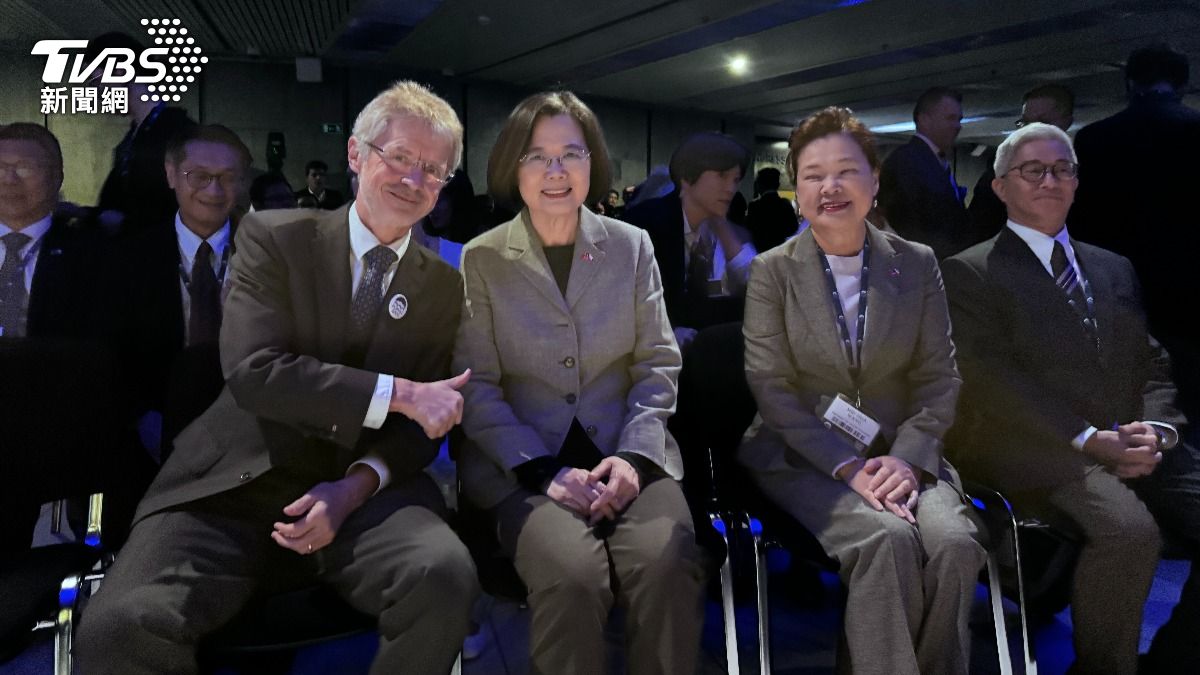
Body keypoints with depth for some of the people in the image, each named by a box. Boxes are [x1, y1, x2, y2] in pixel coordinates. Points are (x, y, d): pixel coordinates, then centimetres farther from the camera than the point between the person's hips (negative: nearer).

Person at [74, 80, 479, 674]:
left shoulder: (443, 286, 9)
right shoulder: (274, 237, 2)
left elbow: (424, 424, 8)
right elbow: (253, 371, -13)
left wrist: (358, 485, -12)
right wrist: (398, 393, -17)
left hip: (359, 490, 2)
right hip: (234, 486, -1)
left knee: (446, 575, -29)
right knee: (118, 626, -26)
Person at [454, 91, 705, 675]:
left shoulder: (632, 246, 9)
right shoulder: (481, 260, 3)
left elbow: (658, 362, 8)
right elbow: (476, 386, 0)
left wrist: (633, 454, -9)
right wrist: (543, 470, -14)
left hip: (626, 452, 2)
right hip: (521, 462, -1)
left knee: (666, 564, -27)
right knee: (573, 576, -30)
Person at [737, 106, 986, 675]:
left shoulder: (917, 264, 7)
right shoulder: (771, 271, 1)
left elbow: (938, 379, 6)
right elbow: (772, 389, -5)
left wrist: (905, 457, -11)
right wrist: (848, 466, -15)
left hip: (899, 454, 3)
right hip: (802, 458, -2)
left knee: (954, 543, -26)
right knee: (888, 540, -29)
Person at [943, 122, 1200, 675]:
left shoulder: (1114, 269, 23)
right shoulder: (970, 272, 3)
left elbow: (1152, 364, 17)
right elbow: (993, 379, -8)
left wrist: (1155, 429, -5)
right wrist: (1089, 439, -16)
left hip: (1137, 448, 6)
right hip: (1041, 451, -6)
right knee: (1130, 531, -32)